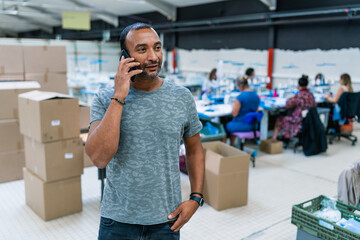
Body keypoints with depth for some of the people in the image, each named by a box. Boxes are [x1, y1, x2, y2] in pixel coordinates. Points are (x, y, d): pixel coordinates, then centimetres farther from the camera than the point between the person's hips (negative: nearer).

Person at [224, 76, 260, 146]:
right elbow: (256, 111, 13)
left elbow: (234, 114, -18)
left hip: (242, 125, -8)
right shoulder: (256, 96, 2)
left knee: (225, 126, 16)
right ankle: (232, 146, 34)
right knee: (230, 123, 30)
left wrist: (233, 105, 1)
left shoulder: (240, 97, -21)